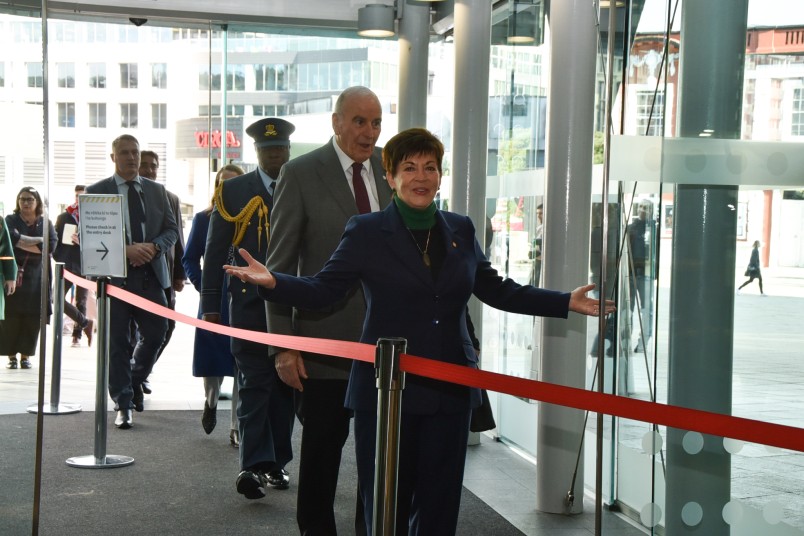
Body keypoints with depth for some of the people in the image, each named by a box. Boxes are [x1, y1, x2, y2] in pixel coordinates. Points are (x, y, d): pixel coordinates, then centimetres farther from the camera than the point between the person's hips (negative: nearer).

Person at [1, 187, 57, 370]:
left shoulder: (46, 223, 9)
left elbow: (51, 245, -7)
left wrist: (22, 243, -10)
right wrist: (38, 240, -13)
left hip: (36, 278, 1)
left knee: (32, 319, -1)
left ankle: (25, 355, 9)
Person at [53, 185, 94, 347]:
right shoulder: (64, 217, 9)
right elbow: (55, 240, 10)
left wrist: (84, 242, -19)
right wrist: (57, 258, -1)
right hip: (66, 265, 2)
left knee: (81, 302, 5)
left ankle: (77, 335, 15)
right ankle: (86, 323, 6)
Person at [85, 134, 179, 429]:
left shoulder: (156, 191, 12)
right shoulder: (95, 192, 1)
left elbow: (172, 230, 12)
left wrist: (154, 246, -9)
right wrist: (125, 250, -16)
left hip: (150, 274, 3)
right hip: (114, 275, -3)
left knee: (156, 331, 2)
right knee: (117, 342, -1)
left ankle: (136, 380, 29)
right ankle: (123, 404, 7)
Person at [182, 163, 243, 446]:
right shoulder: (203, 219, 6)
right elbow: (189, 259, 9)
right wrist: (202, 285, -4)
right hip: (214, 303, 0)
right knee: (212, 361, 5)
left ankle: (237, 427, 6)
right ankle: (211, 401, 38)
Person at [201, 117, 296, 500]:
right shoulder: (234, 191, 5)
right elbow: (215, 250, 4)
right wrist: (210, 304, 0)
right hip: (250, 303, -2)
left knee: (284, 384, 8)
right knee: (254, 382, -8)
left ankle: (276, 463, 18)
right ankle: (254, 466, -11)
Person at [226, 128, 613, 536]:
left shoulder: (460, 230, 9)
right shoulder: (367, 231, -2)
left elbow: (496, 289, 16)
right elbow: (323, 289, -6)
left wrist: (566, 302, 13)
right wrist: (272, 282, -24)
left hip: (449, 392, 4)